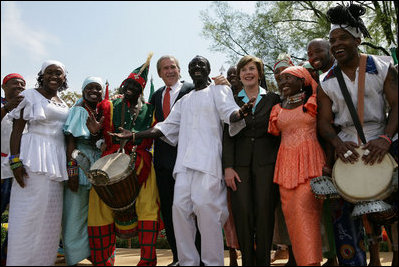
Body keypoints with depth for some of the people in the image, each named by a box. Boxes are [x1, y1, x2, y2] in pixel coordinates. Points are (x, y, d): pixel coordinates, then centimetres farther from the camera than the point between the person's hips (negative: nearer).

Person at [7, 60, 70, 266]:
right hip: (35, 159, -6)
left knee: (51, 214, 8)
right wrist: (15, 160, -16)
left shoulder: (64, 104, 19)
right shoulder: (29, 96, 1)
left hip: (57, 161, 6)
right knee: (29, 212, -5)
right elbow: (17, 130, -6)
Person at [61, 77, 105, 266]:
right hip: (80, 164, -7)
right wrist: (72, 170, -21)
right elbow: (70, 141, -13)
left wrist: (96, 132, -5)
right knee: (75, 213, -2)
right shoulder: (78, 110, -4)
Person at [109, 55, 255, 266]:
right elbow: (166, 127, 26)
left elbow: (229, 113, -5)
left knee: (205, 206, -14)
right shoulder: (184, 101, 28)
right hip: (184, 161, 5)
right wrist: (134, 136, 18)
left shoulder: (219, 91, 13)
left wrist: (241, 113, -30)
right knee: (180, 206, -3)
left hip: (208, 159, -5)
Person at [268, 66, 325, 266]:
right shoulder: (277, 110, 18)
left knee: (304, 206, -18)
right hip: (286, 164, 4)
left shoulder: (314, 103, 6)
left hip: (310, 162, -4)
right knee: (290, 211, 0)